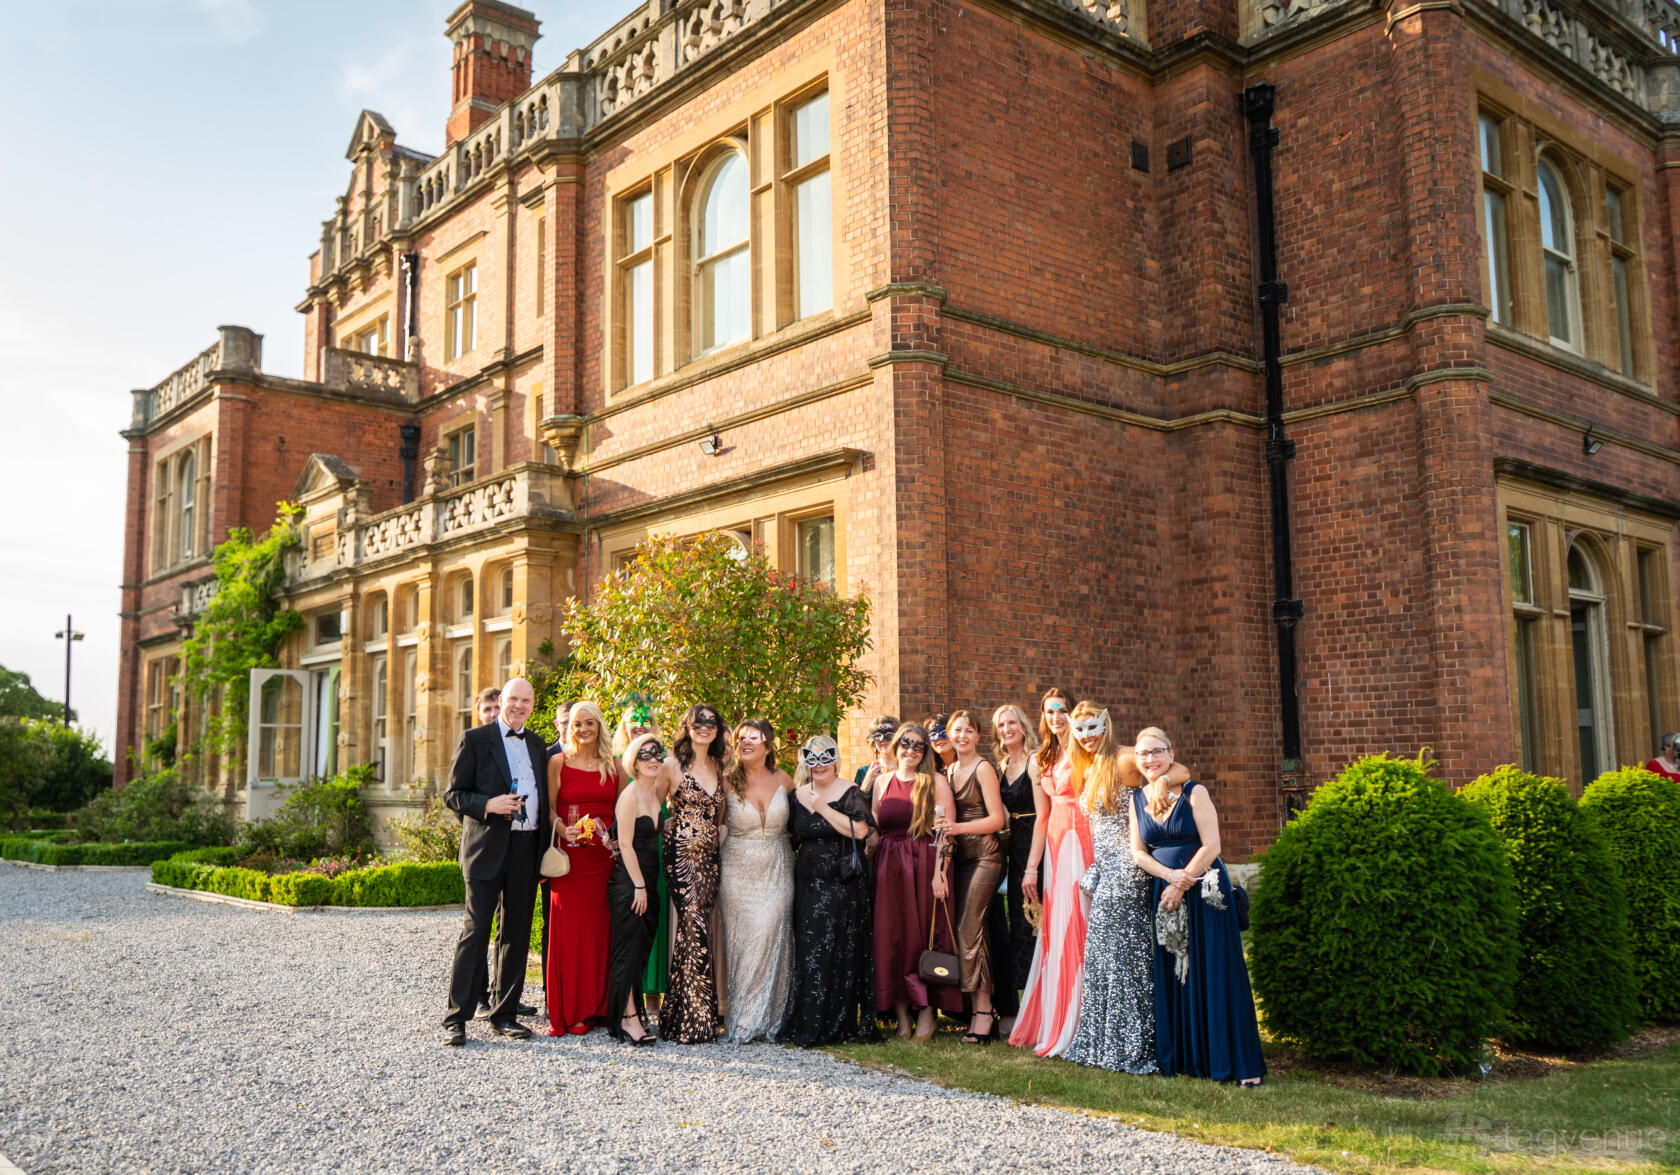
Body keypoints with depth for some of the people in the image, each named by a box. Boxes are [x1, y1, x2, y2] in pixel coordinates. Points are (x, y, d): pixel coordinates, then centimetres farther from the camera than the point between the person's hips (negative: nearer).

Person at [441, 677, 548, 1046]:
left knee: (517, 933, 9)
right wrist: (488, 805, -19)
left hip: (527, 848, 5)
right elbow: (452, 794, -2)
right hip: (487, 849, -5)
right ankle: (456, 1018, 1)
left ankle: (504, 1015, 18)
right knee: (476, 930, -6)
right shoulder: (474, 740, 0)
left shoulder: (537, 744, 15)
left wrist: (546, 846, 9)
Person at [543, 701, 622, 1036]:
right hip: (570, 857, -2)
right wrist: (564, 830, -15)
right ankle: (567, 1011, 4)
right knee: (567, 930, -3)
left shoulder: (614, 765, 10)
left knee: (600, 929, 3)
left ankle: (596, 1006, 13)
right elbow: (549, 808, 2)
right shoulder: (558, 762, 4)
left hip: (605, 856, 2)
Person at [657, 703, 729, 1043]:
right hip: (681, 854, -5)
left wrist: (721, 830, 6)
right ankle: (695, 1019, -7)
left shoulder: (719, 767, 14)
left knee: (698, 931, 4)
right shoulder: (673, 765, -1)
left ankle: (679, 1013, 13)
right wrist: (673, 827, -5)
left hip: (710, 856, 6)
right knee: (695, 928, -13)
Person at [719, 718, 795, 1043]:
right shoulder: (728, 781, -1)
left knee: (769, 936, -6)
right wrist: (713, 858, -5)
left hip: (776, 871, 1)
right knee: (739, 939, -3)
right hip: (738, 870, -1)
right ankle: (740, 1016, 5)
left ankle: (767, 1017, 5)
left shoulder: (783, 780, 3)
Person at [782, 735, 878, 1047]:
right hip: (808, 883, 5)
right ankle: (807, 1025, 12)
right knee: (807, 950, 3)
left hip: (843, 883, -5)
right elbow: (792, 836, 23)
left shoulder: (850, 792, -3)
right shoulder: (797, 795, 12)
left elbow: (860, 830, -17)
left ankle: (840, 1025, 4)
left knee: (839, 950, -5)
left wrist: (824, 808, -15)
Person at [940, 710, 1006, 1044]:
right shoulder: (950, 769, 15)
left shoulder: (983, 769, -7)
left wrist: (959, 828, -20)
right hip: (961, 856, 7)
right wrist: (948, 832, 6)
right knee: (964, 929, 4)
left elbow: (996, 819, -11)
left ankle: (983, 1013, -7)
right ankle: (979, 1011, 9)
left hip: (984, 856, -7)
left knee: (969, 929, -12)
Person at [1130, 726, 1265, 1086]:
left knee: (1213, 973, -4)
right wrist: (1170, 874, -12)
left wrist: (1183, 882, -12)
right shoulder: (1138, 799, 8)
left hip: (1203, 892, -4)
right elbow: (1138, 852, 5)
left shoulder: (1194, 793, -5)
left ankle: (1242, 1063, 2)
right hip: (1164, 893, 4)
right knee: (1171, 976, 5)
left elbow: (1211, 846, -10)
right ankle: (1180, 1058, 16)